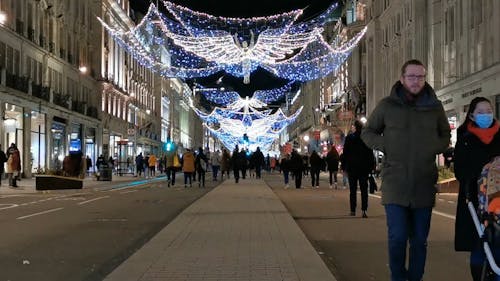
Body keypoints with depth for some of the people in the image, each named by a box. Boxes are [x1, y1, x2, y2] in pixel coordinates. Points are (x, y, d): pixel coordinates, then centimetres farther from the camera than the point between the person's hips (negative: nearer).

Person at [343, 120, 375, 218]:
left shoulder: (349, 137, -5)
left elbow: (345, 153, -3)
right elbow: (371, 154, 3)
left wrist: (345, 167, 1)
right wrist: (371, 166, 8)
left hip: (352, 167, -1)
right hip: (364, 167, 1)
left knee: (353, 189, 7)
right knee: (364, 189, 3)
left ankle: (353, 210, 7)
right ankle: (364, 210, -7)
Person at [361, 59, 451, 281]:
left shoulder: (434, 107, 6)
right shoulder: (387, 105, 0)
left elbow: (445, 135, 19)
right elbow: (367, 133, 9)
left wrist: (434, 148, -3)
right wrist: (387, 146, -8)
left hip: (424, 185, 2)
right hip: (395, 185, -2)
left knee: (420, 240, 9)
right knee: (398, 237, -7)